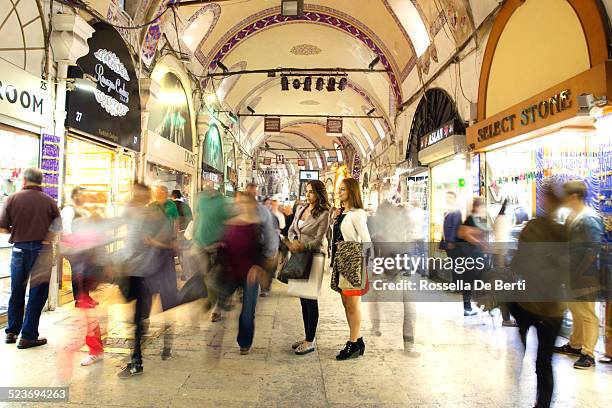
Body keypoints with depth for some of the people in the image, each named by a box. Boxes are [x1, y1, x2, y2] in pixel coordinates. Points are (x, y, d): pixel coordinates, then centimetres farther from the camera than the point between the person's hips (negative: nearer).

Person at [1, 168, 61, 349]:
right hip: (41, 250, -2)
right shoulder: (49, 201, -5)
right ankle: (28, 336, 8)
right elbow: (58, 226, -2)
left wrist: (16, 231, 16)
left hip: (19, 249, 2)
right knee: (37, 293, 5)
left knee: (16, 292, 18)